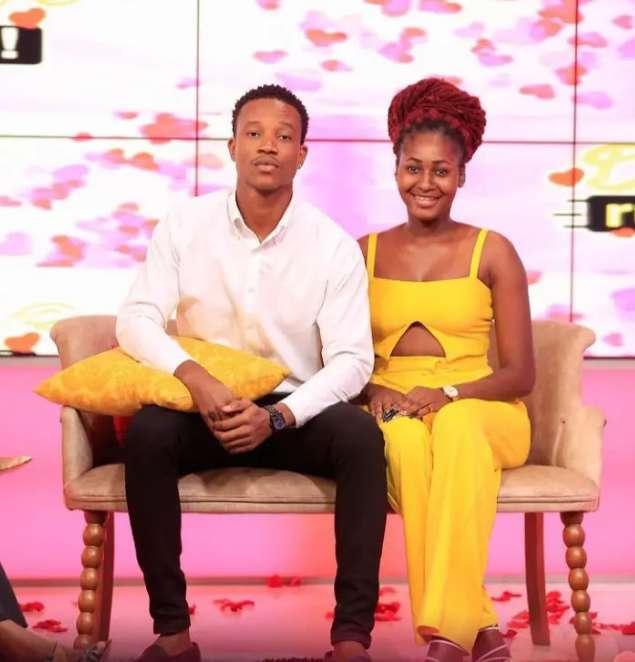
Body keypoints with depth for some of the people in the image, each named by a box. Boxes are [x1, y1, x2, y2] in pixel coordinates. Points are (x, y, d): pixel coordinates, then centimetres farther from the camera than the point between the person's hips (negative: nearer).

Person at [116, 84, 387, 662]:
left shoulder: (334, 246, -6)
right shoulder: (184, 226, -3)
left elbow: (352, 360, -10)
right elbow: (136, 320, -8)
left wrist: (276, 417, -26)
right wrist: (195, 378, -28)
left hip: (296, 411, 0)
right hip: (203, 407, 0)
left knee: (361, 434, -31)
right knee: (147, 430, -32)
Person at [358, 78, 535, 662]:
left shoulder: (492, 252, 5)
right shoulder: (365, 253, 12)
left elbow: (520, 373, 1)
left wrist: (448, 395, -17)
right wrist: (374, 392, -11)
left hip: (481, 412, -1)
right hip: (391, 415, 1)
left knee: (456, 427, -39)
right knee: (404, 436, -37)